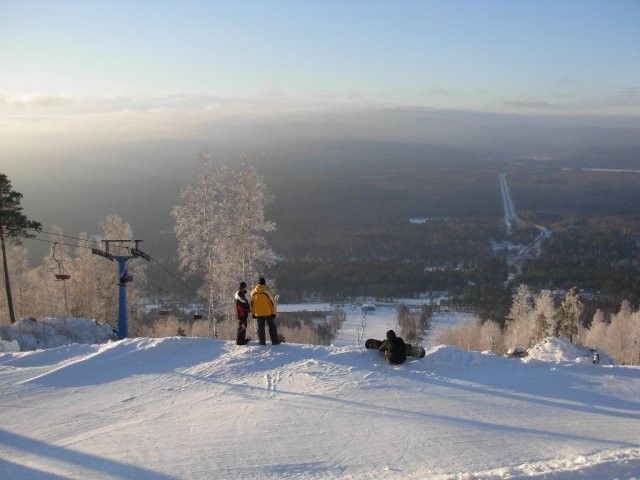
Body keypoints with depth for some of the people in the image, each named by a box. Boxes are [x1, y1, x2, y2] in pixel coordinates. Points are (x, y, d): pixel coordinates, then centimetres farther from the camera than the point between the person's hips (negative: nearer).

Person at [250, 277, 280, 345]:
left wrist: (253, 313, 14)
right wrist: (274, 312, -2)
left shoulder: (253, 292, 0)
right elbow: (272, 302, -10)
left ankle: (262, 341, 13)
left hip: (258, 313, 3)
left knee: (260, 327, 12)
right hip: (268, 312, -3)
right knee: (272, 326, 9)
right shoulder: (267, 291, -12)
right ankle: (274, 341, 10)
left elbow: (252, 303, 6)